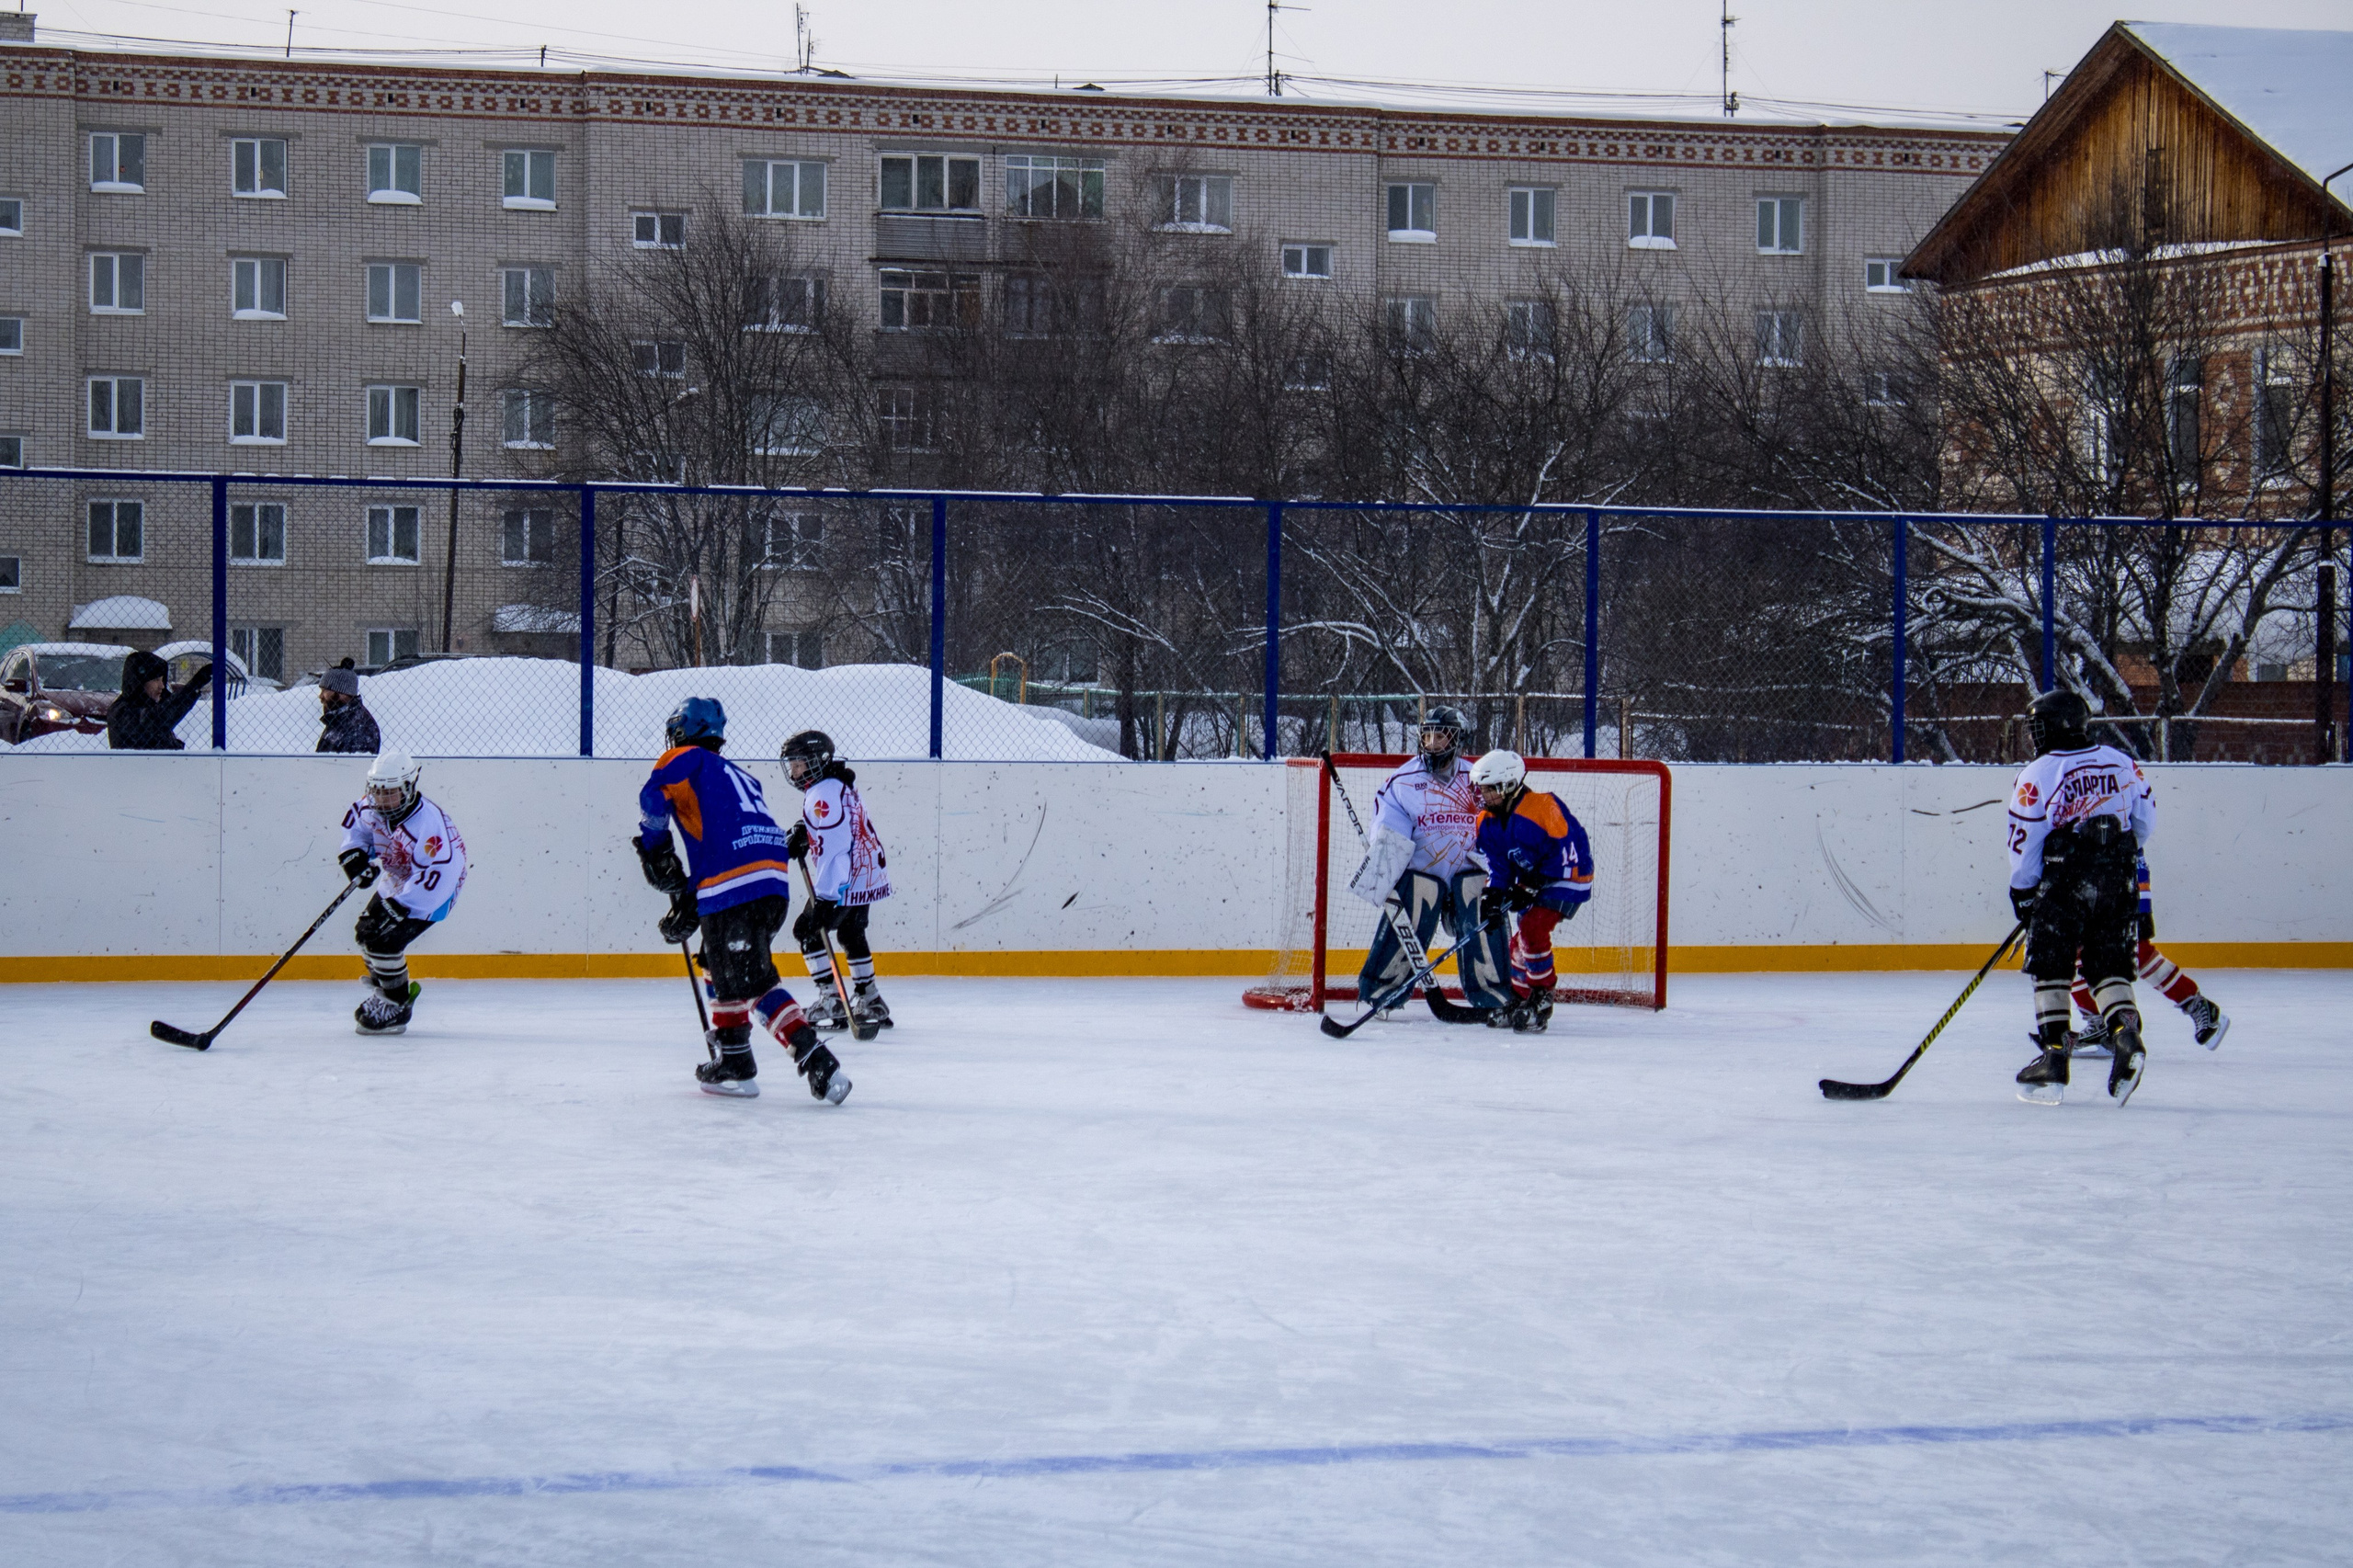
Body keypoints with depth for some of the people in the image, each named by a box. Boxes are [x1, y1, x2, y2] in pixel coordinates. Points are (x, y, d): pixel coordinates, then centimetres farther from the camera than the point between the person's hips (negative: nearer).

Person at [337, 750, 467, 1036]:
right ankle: (381, 990, 37)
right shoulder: (372, 807, -14)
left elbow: (438, 875, -43)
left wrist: (397, 908, -44)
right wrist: (355, 852, -7)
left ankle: (396, 1008, -4)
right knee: (367, 931, 14)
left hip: (434, 892, -9)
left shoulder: (427, 824, -38)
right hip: (397, 881, 9)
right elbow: (356, 819, 12)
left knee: (385, 939, -20)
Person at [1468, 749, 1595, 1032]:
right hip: (1531, 881, 9)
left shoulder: (1543, 807, -25)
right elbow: (1497, 863, 5)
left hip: (1567, 879, -9)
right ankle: (1519, 1001, 28)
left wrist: (1531, 887, -24)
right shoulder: (1488, 821, 0)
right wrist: (1493, 895, -14)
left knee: (1533, 929, -23)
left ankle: (1542, 1000, -14)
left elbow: (1566, 852, -25)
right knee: (1520, 941, 11)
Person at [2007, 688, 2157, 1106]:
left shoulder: (2035, 775, -6)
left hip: (2063, 882, -5)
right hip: (2116, 884, 5)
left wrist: (2022, 894, 7)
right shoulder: (2121, 764, 8)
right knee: (2109, 966, 10)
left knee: (2051, 967, 3)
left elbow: (2025, 842, -5)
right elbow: (2146, 818, 16)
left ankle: (2053, 1057, -2)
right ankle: (2125, 1031, -14)